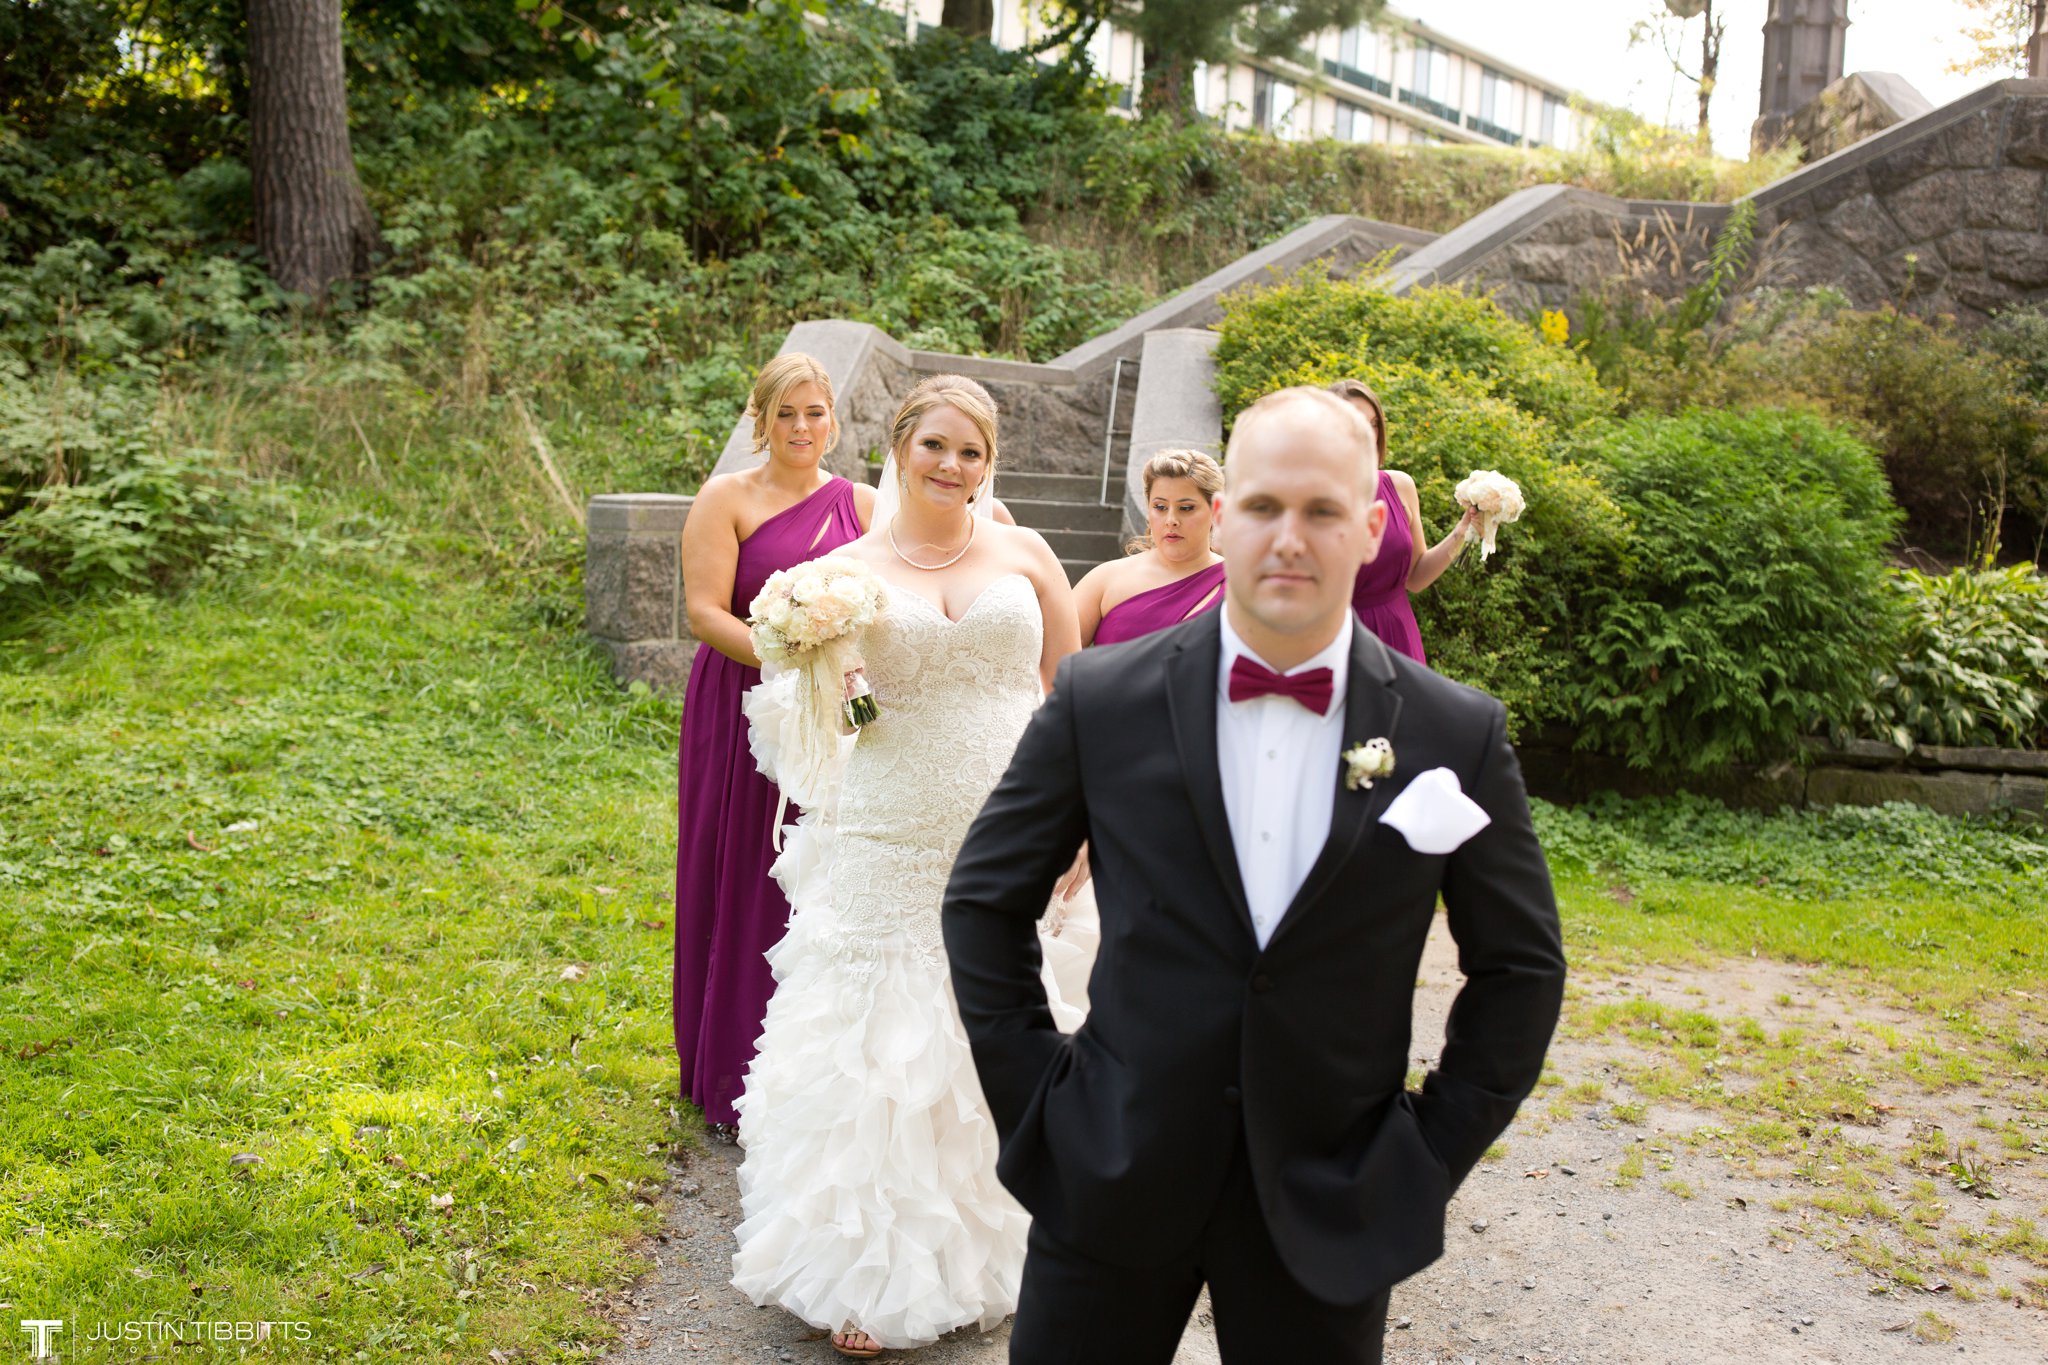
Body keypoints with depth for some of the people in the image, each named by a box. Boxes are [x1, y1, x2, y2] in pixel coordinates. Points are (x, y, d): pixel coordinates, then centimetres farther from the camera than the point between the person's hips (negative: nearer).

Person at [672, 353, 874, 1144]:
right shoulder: (726, 500, 0)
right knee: (744, 891, 6)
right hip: (744, 716, -2)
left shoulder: (861, 506, 8)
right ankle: (737, 1082, 21)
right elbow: (704, 612, -9)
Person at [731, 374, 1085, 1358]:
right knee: (876, 1055, 3)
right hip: (888, 851, -1)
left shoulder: (1024, 555, 5)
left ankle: (980, 1258, 30)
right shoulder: (851, 567, 3)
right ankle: (867, 1276, 19)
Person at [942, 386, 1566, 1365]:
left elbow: (1520, 965, 4)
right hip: (1111, 1178, 0)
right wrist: (1032, 1096, -1)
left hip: (1332, 1204, 1)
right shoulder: (1101, 700, -7)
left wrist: (1436, 1148, 0)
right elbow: (985, 899, 3)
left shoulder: (1459, 735, -6)